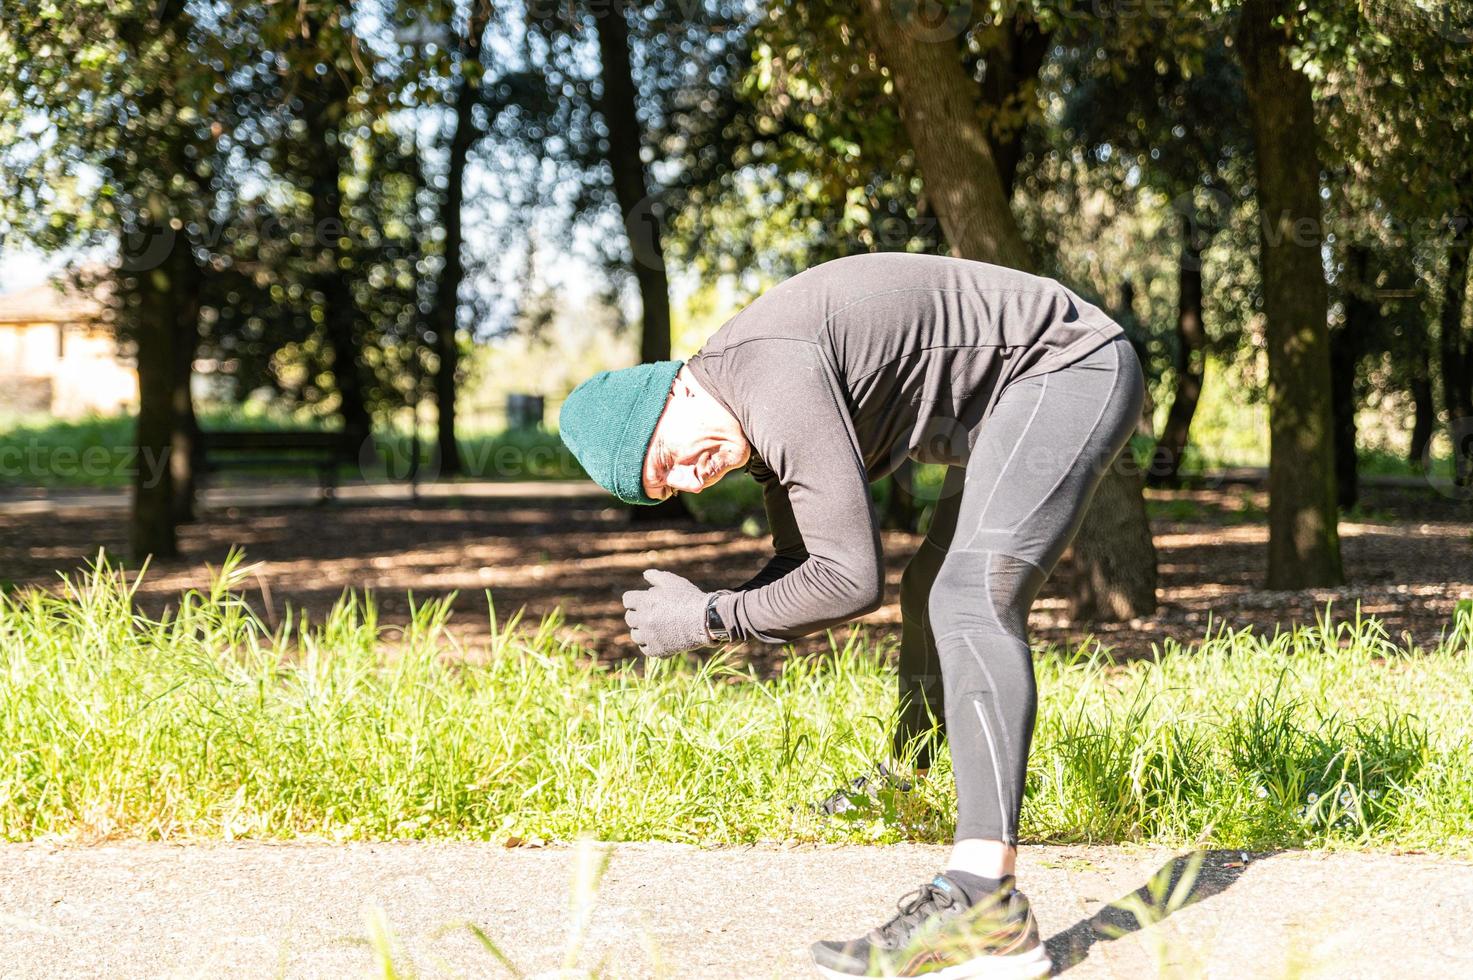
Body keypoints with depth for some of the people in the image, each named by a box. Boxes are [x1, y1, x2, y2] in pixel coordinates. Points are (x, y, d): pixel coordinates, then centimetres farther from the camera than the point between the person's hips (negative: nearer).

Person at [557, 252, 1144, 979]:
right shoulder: (755, 404, 5)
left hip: (1069, 366, -11)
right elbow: (803, 565, 15)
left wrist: (709, 621, -17)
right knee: (930, 588, 26)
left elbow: (851, 579, -29)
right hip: (1014, 400, 11)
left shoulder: (773, 380, -28)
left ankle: (983, 907, -39)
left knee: (975, 600, -26)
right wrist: (694, 611, -2)